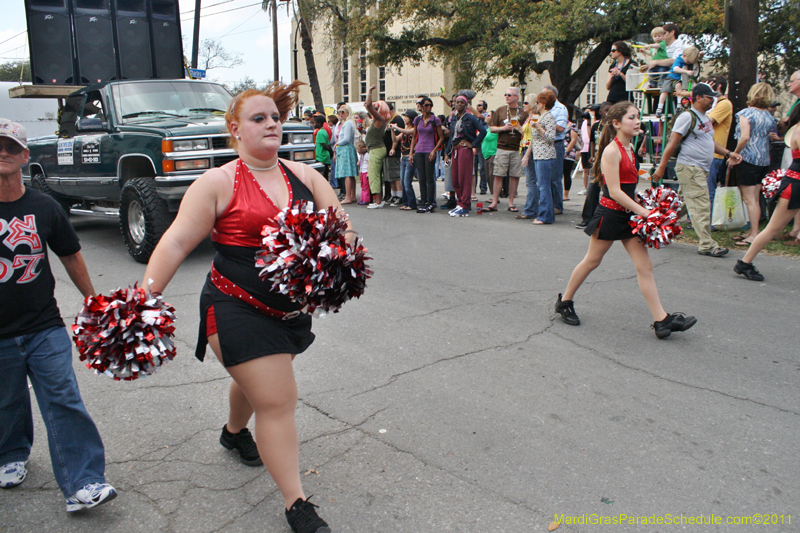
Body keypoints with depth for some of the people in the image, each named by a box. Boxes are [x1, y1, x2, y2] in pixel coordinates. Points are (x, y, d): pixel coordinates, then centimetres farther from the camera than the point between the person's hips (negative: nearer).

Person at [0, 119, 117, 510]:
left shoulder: (44, 208, 3)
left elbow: (71, 256, 13)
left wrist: (92, 299, 15)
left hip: (44, 327, 0)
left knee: (63, 401, -5)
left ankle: (82, 485, -2)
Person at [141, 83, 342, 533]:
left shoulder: (304, 176, 4)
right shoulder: (219, 183, -9)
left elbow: (341, 226, 2)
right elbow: (176, 243, -12)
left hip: (291, 307, 6)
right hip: (237, 309, -5)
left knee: (257, 377, 27)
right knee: (276, 400, -7)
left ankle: (235, 432, 60)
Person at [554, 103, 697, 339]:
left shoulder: (630, 148, 11)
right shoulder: (611, 151, -16)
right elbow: (614, 192, -21)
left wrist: (644, 207, 11)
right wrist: (643, 211, -21)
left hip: (628, 214, 8)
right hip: (610, 213, -8)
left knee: (645, 266, 2)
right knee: (592, 261, 7)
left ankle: (662, 320, 2)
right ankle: (564, 302, 26)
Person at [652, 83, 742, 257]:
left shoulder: (705, 118, 18)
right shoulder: (687, 117, -10)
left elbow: (710, 141, 28)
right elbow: (672, 143, -13)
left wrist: (728, 153, 14)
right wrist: (661, 167, -16)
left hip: (701, 169, 9)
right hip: (690, 168, -9)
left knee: (694, 205, 12)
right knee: (701, 207, -10)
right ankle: (707, 245, -7)